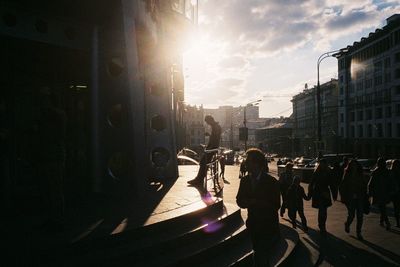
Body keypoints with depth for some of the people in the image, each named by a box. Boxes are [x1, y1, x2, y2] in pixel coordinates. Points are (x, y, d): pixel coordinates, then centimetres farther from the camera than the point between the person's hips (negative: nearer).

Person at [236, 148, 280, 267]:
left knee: (260, 255, -10)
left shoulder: (271, 181, -16)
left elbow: (275, 205, -17)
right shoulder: (245, 180, -3)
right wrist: (253, 202, -21)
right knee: (261, 253, 21)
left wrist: (255, 202, -19)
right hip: (253, 225, 5)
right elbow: (240, 201, 0)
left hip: (268, 225, -4)